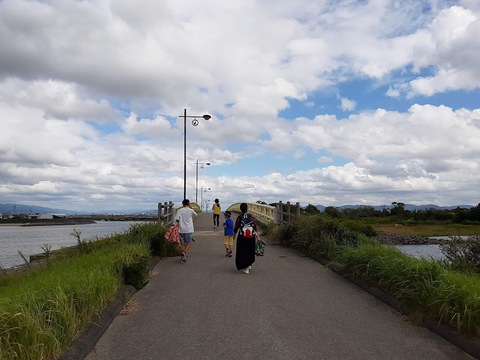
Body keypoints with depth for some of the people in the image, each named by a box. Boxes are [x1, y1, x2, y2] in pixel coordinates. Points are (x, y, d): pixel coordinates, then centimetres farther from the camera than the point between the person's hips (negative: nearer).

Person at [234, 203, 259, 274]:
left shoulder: (239, 218, -10)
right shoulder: (251, 217, -5)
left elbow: (235, 229, -4)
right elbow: (255, 228, -4)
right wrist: (258, 237, 4)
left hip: (242, 239, -2)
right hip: (251, 238, 2)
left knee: (243, 253, 11)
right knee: (250, 252, 22)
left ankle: (246, 268, 8)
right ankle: (249, 265, 32)